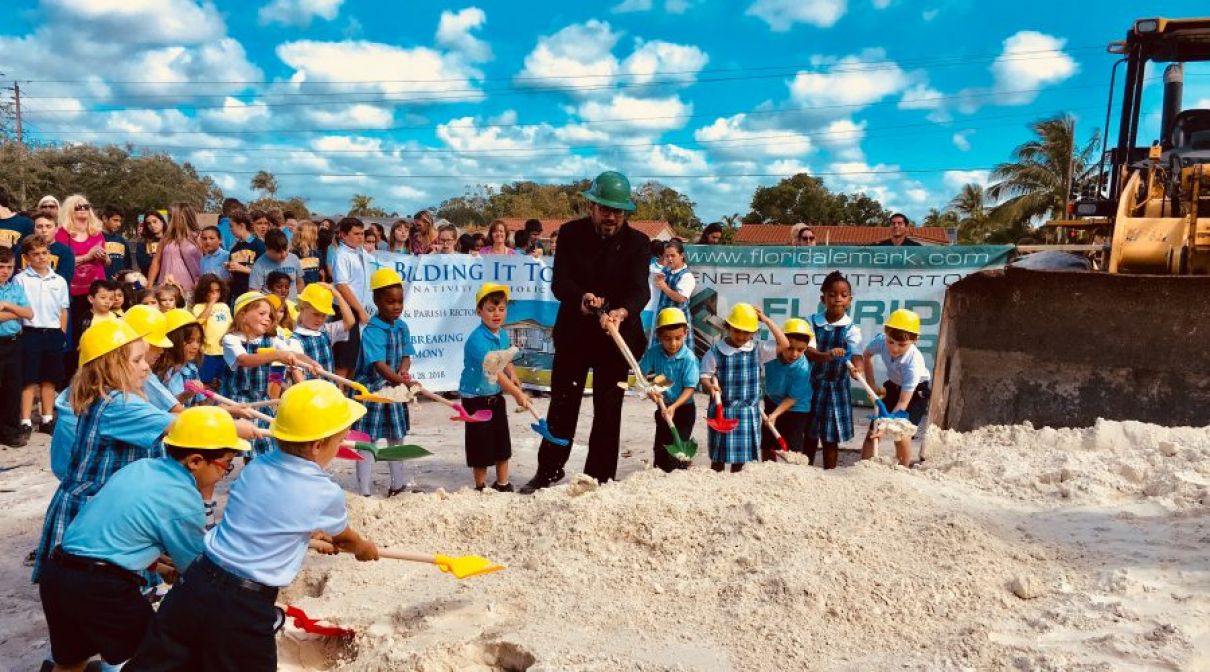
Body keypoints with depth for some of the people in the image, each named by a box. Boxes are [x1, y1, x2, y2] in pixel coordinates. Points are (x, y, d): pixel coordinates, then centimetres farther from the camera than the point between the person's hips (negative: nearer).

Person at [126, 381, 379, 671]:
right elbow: (346, 537, 12)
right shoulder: (326, 493, -11)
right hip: (244, 606, -5)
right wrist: (365, 548, 35)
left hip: (197, 583, 6)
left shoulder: (256, 467, 4)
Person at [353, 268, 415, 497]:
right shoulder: (372, 331, -20)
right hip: (371, 389, -7)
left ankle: (398, 484, 32)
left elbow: (406, 355, 6)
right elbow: (379, 365, -30)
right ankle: (364, 491, 8)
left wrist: (404, 369, -18)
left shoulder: (402, 327, 2)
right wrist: (403, 382, -43)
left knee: (397, 436, 16)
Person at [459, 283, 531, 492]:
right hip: (475, 398, -7)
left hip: (496, 395, 8)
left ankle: (503, 484, 27)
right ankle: (481, 487, 18)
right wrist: (518, 394, -33)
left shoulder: (503, 335, 1)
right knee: (481, 444, 1)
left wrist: (513, 375, -7)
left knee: (502, 442, 14)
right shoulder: (477, 339, -25)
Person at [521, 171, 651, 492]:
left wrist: (622, 312, -41)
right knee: (562, 402, 10)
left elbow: (640, 290, -19)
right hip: (573, 332, 1)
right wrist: (580, 298, -36)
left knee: (608, 409, 5)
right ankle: (549, 469, 26)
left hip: (616, 333, -1)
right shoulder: (571, 233, -4)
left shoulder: (637, 242, -7)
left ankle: (600, 477, 18)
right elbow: (559, 282, -14)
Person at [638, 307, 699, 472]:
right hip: (663, 407, 5)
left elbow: (689, 388, -21)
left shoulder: (689, 358, -21)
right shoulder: (653, 352, -10)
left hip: (684, 408, -4)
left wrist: (674, 406, -32)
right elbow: (640, 373, -4)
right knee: (659, 446, 16)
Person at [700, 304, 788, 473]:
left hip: (748, 411, 2)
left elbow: (784, 345, -4)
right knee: (718, 457, 8)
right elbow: (705, 376, -2)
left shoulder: (758, 350, 0)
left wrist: (767, 321, -7)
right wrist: (710, 386, -25)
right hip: (722, 410, -2)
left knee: (741, 457, 11)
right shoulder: (715, 351, -6)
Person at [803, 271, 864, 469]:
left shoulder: (851, 329, -9)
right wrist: (826, 355, -39)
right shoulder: (813, 322, -5)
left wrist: (857, 368, -47)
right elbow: (808, 351, -17)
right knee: (809, 434, 14)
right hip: (811, 384, 2)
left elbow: (856, 354, -23)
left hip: (836, 387, -2)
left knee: (831, 438, 6)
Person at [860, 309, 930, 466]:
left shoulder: (914, 362, -38)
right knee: (873, 429, -3)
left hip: (916, 390, -5)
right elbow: (867, 355, 0)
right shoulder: (881, 341, -27)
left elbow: (903, 402, -37)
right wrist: (871, 384, -5)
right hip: (892, 385, 5)